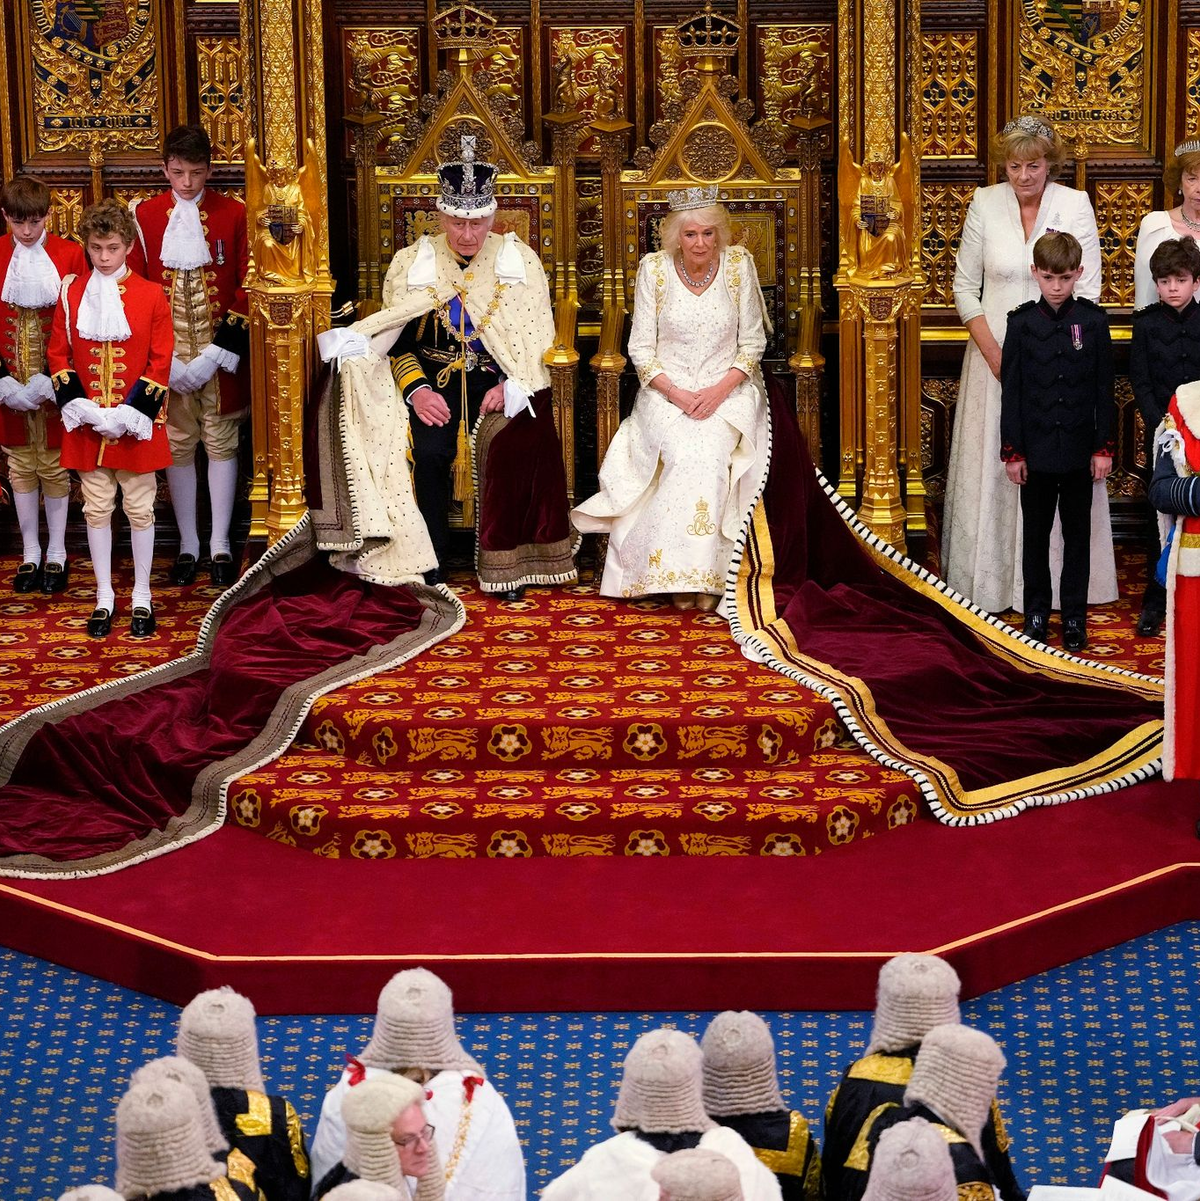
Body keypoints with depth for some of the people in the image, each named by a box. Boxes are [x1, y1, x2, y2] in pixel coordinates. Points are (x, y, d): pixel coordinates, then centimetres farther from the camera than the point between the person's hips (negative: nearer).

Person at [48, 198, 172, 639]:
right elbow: (57, 354, 4)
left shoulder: (150, 295, -4)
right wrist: (79, 407, -9)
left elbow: (161, 361, -6)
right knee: (97, 509, 7)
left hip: (137, 424, -2)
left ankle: (142, 597, 17)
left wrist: (130, 413, -13)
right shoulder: (71, 293, 3)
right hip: (86, 423, 2)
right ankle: (104, 597, 16)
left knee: (140, 509, 6)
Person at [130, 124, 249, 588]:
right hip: (167, 356, 1)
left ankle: (220, 545, 12)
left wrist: (217, 355, -11)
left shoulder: (234, 215, -2)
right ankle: (187, 545, 15)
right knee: (178, 445, 6)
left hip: (221, 356, -1)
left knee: (221, 443, 4)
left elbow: (247, 290, -3)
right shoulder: (144, 216, 1)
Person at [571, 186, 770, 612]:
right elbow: (641, 347, 0)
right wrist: (676, 393, -15)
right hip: (667, 387, 0)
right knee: (688, 453, -31)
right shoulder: (654, 269, -3)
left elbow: (752, 342, 3)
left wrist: (720, 390, -13)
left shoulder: (738, 264, -2)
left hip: (728, 387, 0)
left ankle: (707, 574, -24)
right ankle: (682, 575, -25)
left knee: (712, 451, -30)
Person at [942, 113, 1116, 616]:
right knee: (990, 468, 4)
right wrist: (995, 355, -7)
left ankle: (1054, 584, 9)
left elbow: (1087, 292, -4)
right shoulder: (985, 204, 0)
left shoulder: (1075, 206, -4)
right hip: (994, 355, 1)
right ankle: (989, 582, 12)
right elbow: (964, 287, 3)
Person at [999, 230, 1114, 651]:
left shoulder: (1093, 321, -1)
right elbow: (1011, 390, -1)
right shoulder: (1022, 323, -2)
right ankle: (1036, 613, 20)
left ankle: (1074, 617, 16)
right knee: (1036, 534, 9)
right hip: (1036, 449, 0)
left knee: (1077, 533, 8)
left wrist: (1104, 446, -2)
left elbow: (1104, 389, 2)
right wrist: (1012, 451, -3)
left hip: (1079, 447, 0)